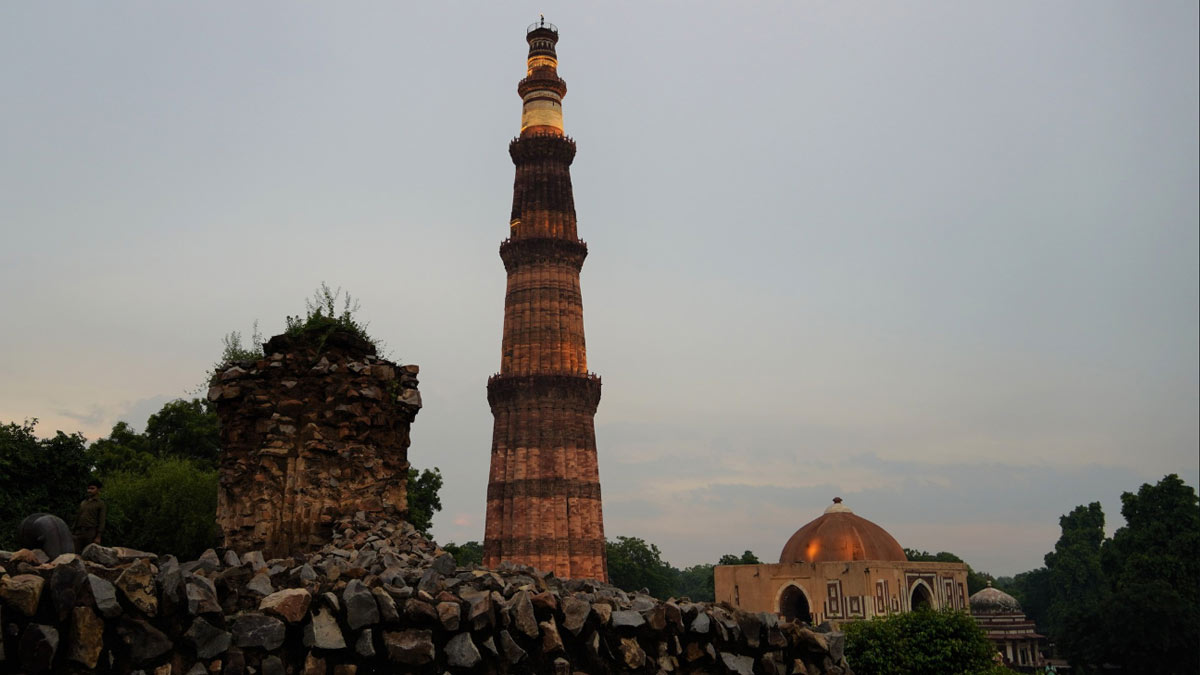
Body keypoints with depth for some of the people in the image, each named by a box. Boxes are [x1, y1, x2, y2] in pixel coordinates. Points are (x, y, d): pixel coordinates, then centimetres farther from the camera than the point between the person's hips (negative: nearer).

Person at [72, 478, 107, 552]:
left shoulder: (100, 504, 2)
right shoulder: (83, 503, 19)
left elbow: (101, 521, -4)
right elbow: (77, 518, 21)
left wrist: (98, 537, -12)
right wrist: (73, 533, 14)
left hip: (91, 533, -5)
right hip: (79, 532, 5)